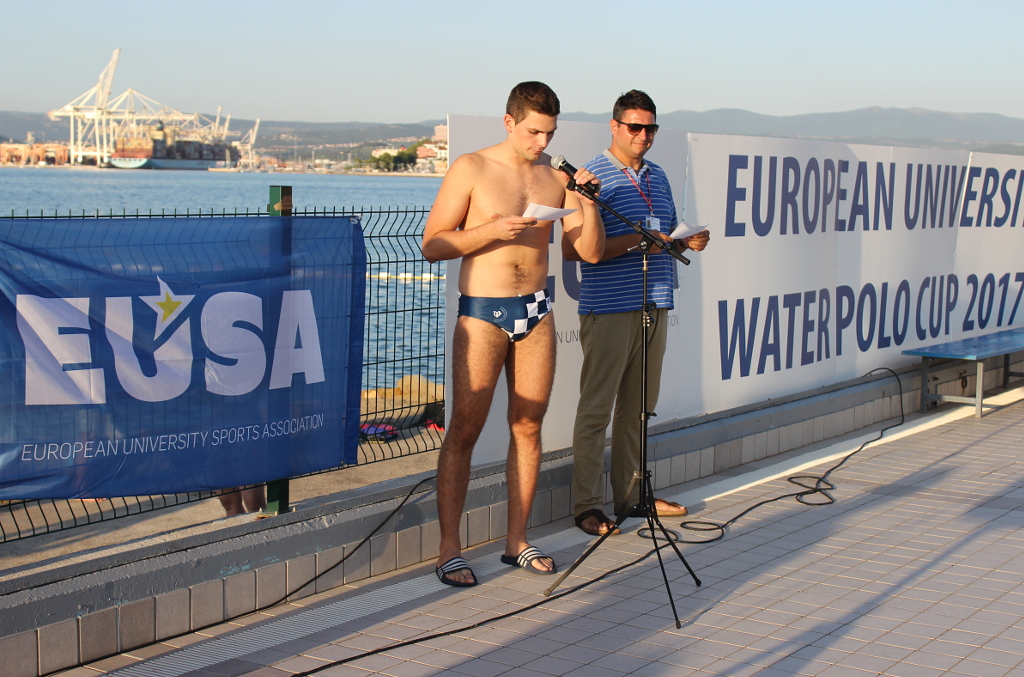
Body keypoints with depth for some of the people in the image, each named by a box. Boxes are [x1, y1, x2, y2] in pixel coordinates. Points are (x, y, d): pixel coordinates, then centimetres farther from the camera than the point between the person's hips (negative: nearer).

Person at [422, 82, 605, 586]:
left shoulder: (557, 176, 6)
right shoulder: (471, 170, -4)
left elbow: (591, 252, 5)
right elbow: (432, 244, -7)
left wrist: (588, 201, -11)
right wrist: (492, 230, -18)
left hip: (536, 311, 4)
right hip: (482, 313, -4)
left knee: (528, 426, 8)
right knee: (464, 430, -4)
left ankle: (516, 541, 18)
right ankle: (449, 550, 0)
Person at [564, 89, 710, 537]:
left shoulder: (657, 177, 17)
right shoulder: (592, 177, -6)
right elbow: (572, 248, -14)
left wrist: (688, 242, 4)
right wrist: (633, 242, -19)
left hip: (654, 306, 7)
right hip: (609, 310, -7)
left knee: (639, 407, 12)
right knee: (596, 408, -3)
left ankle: (633, 494, 21)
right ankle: (587, 505, 2)